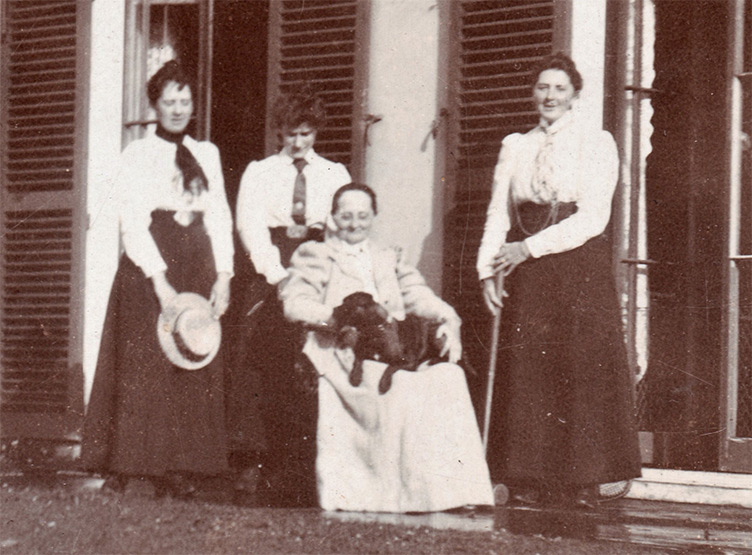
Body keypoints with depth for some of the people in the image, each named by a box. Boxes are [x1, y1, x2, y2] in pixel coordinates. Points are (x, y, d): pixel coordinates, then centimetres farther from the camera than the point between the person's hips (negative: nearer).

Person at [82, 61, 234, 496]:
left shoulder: (207, 154, 16)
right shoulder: (137, 155, 2)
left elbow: (220, 216, 12)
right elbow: (133, 222, -6)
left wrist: (224, 275, -1)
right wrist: (160, 282, -16)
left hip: (199, 269, 4)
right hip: (149, 268, -4)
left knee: (196, 369, 1)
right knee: (144, 366, -7)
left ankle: (182, 467, 3)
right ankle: (132, 465, -2)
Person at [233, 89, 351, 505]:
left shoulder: (335, 175, 17)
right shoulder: (258, 172, 14)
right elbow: (249, 225, 1)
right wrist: (276, 271, -13)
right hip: (269, 275, -1)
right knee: (259, 359, -12)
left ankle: (306, 468, -7)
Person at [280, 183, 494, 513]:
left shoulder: (389, 259, 31)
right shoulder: (313, 255, 16)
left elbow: (417, 296, 16)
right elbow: (295, 304, 0)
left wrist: (448, 320, -5)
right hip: (344, 355, -4)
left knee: (447, 375, -26)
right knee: (395, 387, -35)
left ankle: (449, 489, -30)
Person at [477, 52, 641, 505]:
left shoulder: (597, 145, 3)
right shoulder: (515, 147, 15)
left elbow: (593, 217, -7)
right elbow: (498, 214, 12)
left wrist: (531, 247, -13)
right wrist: (489, 271, -2)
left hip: (581, 268, -3)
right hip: (527, 279, 3)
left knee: (582, 372, -7)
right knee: (526, 374, -2)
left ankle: (580, 483, -4)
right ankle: (531, 481, 0)